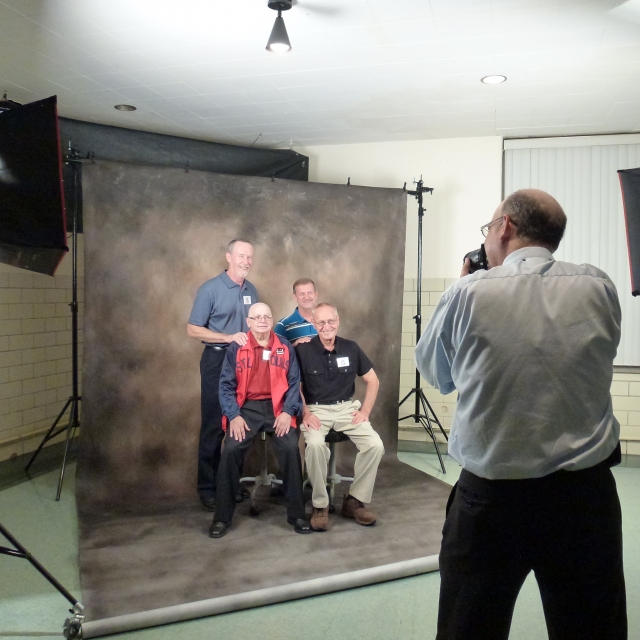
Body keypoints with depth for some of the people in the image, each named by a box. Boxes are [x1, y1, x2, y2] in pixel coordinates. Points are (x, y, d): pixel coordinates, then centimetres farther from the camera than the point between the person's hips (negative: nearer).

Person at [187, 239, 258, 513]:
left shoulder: (251, 290, 8)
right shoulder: (210, 289, -9)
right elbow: (193, 329, -12)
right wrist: (229, 337, -20)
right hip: (218, 360, -5)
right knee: (214, 425, 0)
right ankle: (207, 487, 11)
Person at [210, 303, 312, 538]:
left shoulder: (285, 348, 8)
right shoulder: (236, 349, 4)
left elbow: (294, 383, 5)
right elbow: (226, 385, 2)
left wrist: (288, 412, -10)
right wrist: (234, 415, -11)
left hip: (277, 407, 1)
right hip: (247, 407, 0)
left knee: (290, 448, -23)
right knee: (231, 450, -22)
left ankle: (296, 514, -5)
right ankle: (222, 517, -4)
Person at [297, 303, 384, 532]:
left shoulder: (351, 348, 4)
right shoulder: (303, 350, -5)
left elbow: (373, 380, 11)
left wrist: (365, 410, 1)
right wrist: (305, 413, -15)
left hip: (348, 407, 3)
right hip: (316, 409, -3)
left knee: (375, 445, -19)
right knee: (315, 444, -34)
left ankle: (355, 500, 1)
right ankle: (320, 505, -13)